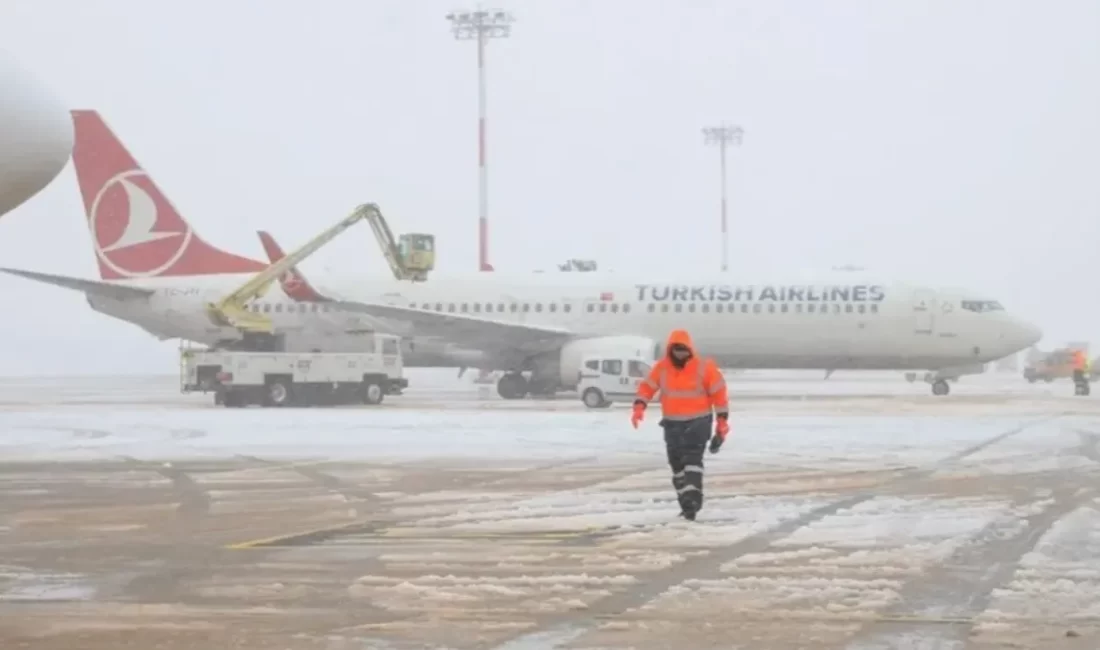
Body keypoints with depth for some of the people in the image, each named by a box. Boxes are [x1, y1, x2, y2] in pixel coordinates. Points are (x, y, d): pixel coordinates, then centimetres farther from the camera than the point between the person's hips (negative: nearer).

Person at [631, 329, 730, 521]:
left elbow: (719, 393, -5)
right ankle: (686, 504, 19)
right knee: (677, 464, 8)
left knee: (692, 459, -19)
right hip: (672, 423, 5)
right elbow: (647, 386, 1)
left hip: (698, 421, -5)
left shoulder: (703, 367, -11)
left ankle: (692, 502, -26)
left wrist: (722, 421, -5)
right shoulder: (661, 367, -2)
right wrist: (639, 407, -17)